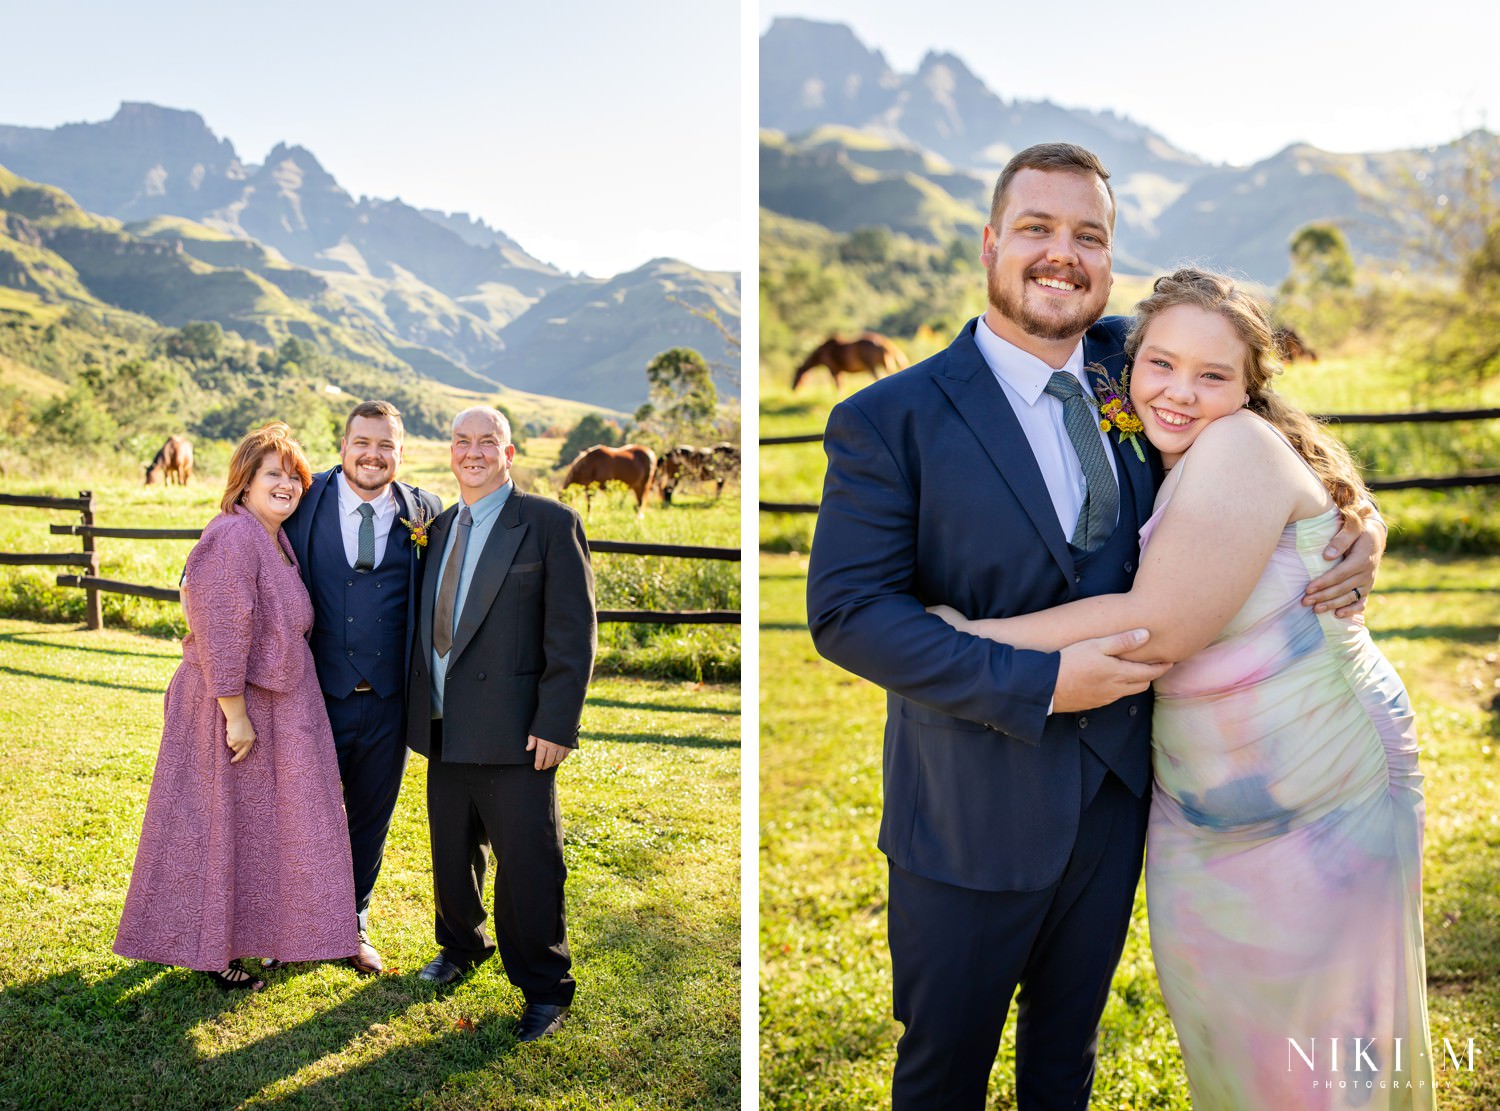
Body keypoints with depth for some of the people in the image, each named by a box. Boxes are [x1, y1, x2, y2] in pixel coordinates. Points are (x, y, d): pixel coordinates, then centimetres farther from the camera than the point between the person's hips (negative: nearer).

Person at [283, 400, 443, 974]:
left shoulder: (425, 513, -1)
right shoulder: (307, 502, -4)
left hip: (389, 702, 1)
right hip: (319, 696, -1)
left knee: (370, 820, 17)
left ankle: (354, 925, 37)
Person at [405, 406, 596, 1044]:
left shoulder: (550, 523, -7)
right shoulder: (441, 528, 14)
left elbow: (573, 631, -11)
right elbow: (430, 627, 16)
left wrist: (556, 724, -17)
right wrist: (419, 705, 10)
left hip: (511, 729, -6)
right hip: (443, 728, 6)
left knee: (527, 864, 0)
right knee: (451, 854, 19)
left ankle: (544, 990, 16)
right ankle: (461, 947, 42)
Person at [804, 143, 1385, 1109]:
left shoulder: (1126, 362, -1)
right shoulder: (890, 418, -15)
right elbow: (845, 612, -19)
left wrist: (1354, 518, -5)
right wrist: (1039, 685, -25)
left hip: (1117, 784, 5)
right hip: (974, 803, -4)